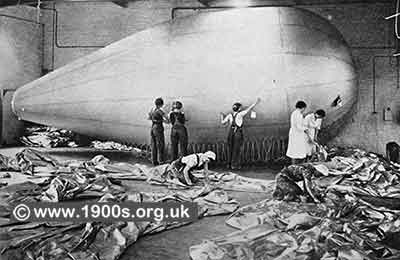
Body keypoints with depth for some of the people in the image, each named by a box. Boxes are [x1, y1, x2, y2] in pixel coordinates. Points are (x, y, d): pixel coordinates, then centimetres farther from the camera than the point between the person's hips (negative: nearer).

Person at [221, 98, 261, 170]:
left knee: (230, 149, 13)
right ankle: (234, 165, 5)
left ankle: (229, 164, 17)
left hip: (231, 133, 4)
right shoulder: (240, 114, -10)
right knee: (236, 150, 2)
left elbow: (223, 122, 3)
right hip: (238, 134, -4)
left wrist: (222, 116, 23)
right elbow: (249, 109, -9)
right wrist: (256, 102, -2)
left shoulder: (230, 115, 0)